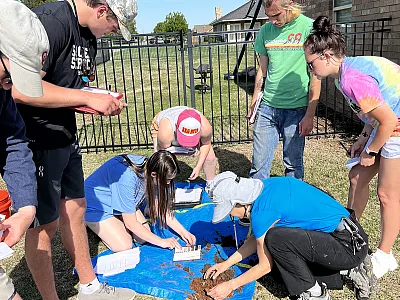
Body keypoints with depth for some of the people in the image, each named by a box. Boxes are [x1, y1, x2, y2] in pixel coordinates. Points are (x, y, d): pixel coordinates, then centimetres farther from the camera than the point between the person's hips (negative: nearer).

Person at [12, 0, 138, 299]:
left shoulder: (88, 34, 9)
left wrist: (103, 100, -1)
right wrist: (89, 98, -25)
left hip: (65, 137, 10)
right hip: (36, 141, -9)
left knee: (75, 208, 17)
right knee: (45, 223, 4)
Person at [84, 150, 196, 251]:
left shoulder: (150, 168, -17)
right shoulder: (127, 178, -39)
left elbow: (160, 207, -4)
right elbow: (131, 223, -29)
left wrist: (183, 231, -11)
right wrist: (162, 242, -23)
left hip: (119, 202, 7)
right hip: (95, 205, -7)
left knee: (142, 238, -6)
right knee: (124, 246, -16)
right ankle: (97, 227, 7)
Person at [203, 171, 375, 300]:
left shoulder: (263, 212, -22)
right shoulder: (265, 186, 3)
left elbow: (265, 267, -7)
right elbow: (257, 238, 15)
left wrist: (231, 285, 3)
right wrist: (227, 263, 15)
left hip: (349, 247, -10)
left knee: (275, 239, -22)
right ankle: (350, 270, 16)